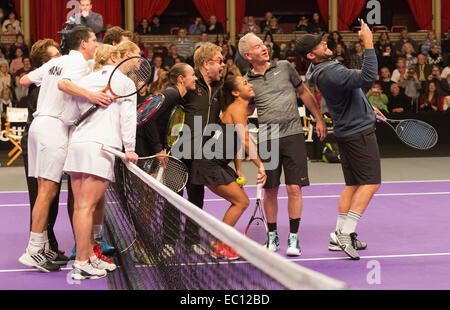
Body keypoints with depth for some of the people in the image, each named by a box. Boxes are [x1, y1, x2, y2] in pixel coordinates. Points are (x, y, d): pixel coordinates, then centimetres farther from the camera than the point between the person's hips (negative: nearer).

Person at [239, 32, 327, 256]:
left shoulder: (284, 67, 7)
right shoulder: (247, 82, 6)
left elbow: (303, 92, 17)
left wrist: (319, 119, 15)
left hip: (293, 135, 0)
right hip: (267, 139, 0)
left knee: (294, 188, -6)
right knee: (270, 190, 5)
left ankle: (293, 238, 4)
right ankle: (272, 236, 21)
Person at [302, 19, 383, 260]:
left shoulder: (323, 70, 8)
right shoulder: (330, 73, -26)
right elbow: (368, 77, -37)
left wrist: (368, 108, 24)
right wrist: (368, 44, -34)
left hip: (347, 132, 10)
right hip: (359, 133, -10)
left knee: (353, 185, 14)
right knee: (370, 183, -8)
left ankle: (339, 236, 17)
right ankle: (345, 234, -11)